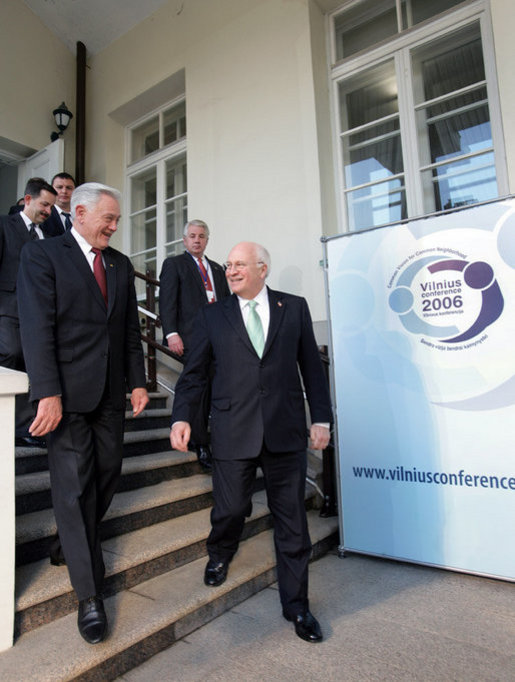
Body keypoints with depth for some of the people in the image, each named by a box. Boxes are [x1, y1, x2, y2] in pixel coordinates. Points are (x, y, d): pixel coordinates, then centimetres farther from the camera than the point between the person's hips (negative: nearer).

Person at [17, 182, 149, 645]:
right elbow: (37, 328, -11)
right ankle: (89, 595, 12)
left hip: (111, 394, 6)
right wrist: (48, 394, -18)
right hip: (68, 394, -5)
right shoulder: (42, 255, -2)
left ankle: (79, 543, 39)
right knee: (74, 488, 1)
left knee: (108, 475, 12)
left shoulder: (121, 265, 14)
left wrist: (138, 381, 7)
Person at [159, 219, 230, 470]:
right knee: (199, 389, -8)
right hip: (192, 337, -5)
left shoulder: (217, 269, 24)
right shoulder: (174, 264, 8)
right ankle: (201, 446, 3)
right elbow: (167, 301, -3)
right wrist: (171, 333, -15)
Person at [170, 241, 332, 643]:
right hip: (234, 432, 0)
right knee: (230, 509, 7)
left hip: (286, 431, 1)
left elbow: (311, 366, 6)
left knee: (291, 520, 9)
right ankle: (220, 555, 45)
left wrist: (321, 417, 3)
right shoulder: (213, 316, 7)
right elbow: (195, 372, 7)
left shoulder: (294, 308, 6)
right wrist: (181, 417, -4)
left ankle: (296, 605, 30)